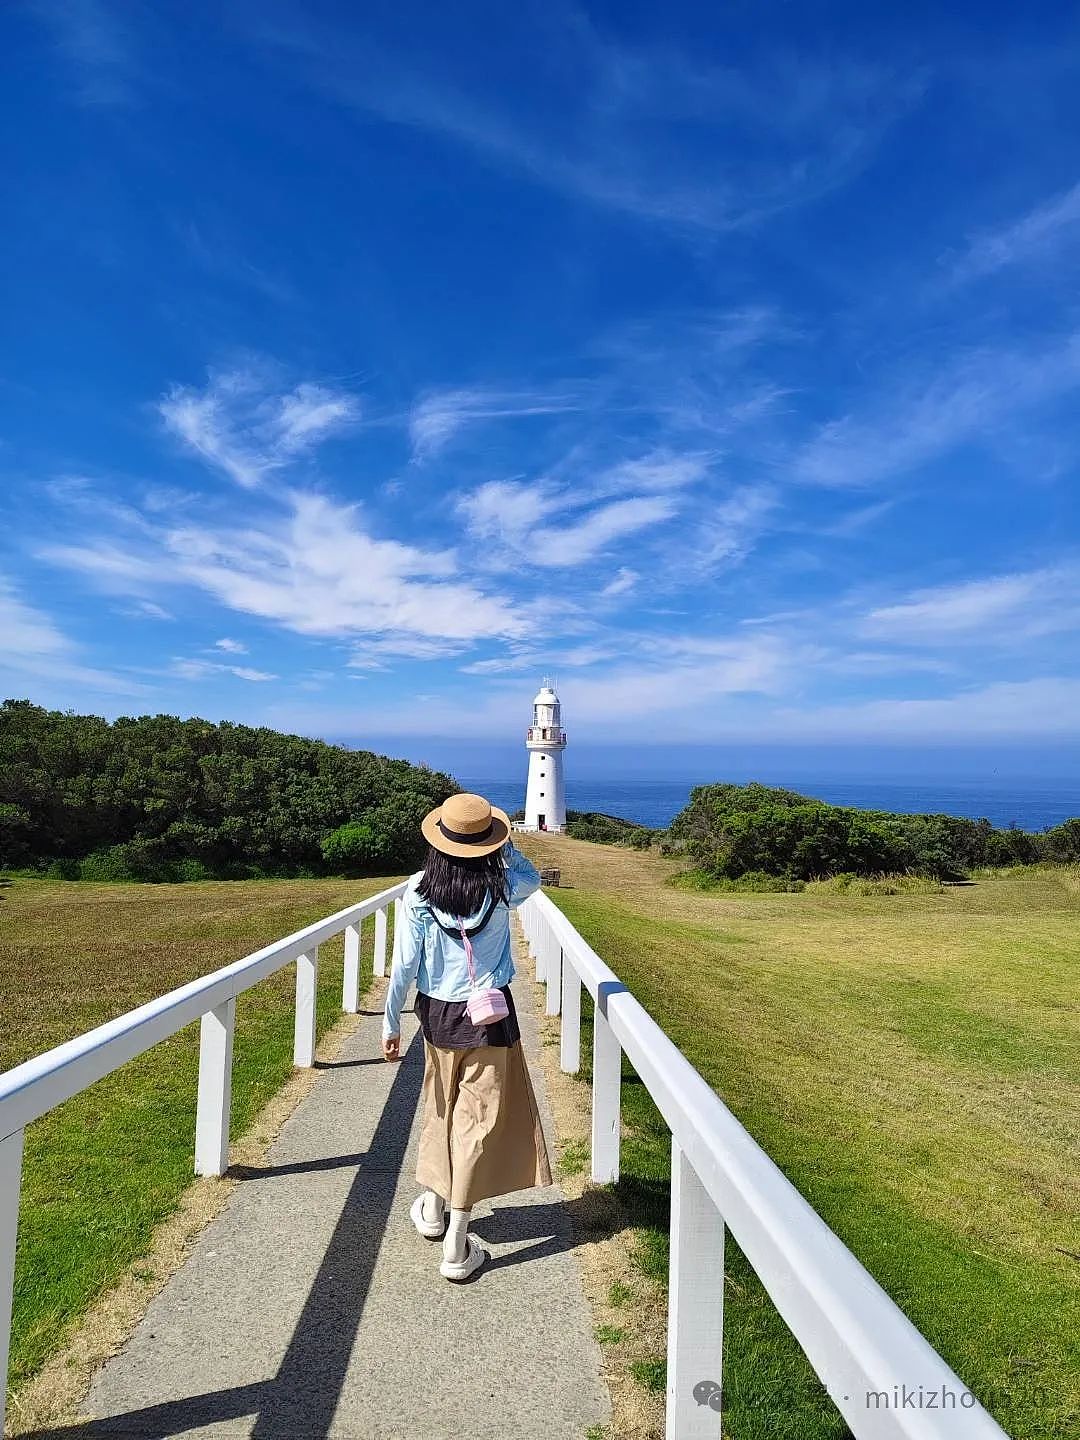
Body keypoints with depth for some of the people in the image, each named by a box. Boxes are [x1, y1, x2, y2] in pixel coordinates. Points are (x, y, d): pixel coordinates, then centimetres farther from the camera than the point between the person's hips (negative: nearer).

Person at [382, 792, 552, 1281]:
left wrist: (390, 1023, 1)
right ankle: (457, 1246, 10)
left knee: (442, 1108, 23)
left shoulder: (418, 891, -12)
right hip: (490, 1016, -2)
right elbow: (533, 877, 12)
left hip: (438, 1015, 2)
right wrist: (503, 842, 7)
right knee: (479, 1118, 7)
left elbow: (404, 965, -8)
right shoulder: (501, 888, -12)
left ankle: (432, 1208, 41)